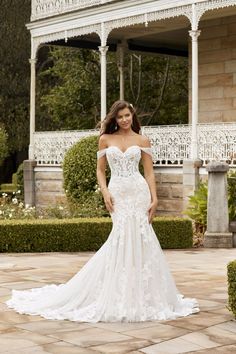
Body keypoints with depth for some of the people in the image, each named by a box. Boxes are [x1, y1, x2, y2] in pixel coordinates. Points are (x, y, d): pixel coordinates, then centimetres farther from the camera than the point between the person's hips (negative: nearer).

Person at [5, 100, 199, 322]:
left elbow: (149, 172, 5)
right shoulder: (105, 139, 8)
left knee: (138, 240, -4)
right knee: (124, 239, -5)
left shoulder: (142, 141, 7)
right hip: (118, 194, 0)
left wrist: (154, 198, -6)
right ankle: (122, 297, 6)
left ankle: (139, 295, 9)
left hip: (139, 193, 0)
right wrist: (105, 192, -8)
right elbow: (100, 170, 9)